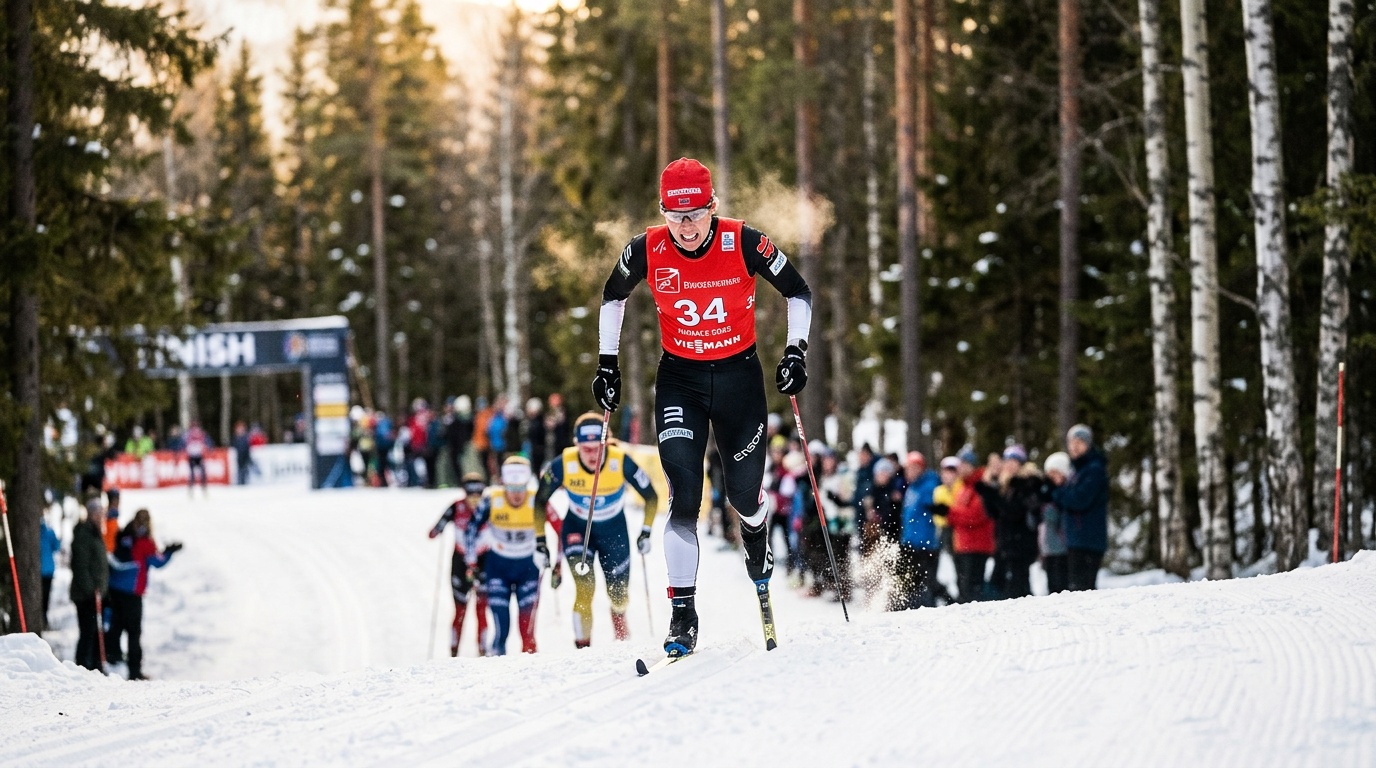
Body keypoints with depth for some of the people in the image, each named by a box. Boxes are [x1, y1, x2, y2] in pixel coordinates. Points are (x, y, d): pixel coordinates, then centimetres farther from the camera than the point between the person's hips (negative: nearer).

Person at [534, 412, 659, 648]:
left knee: (619, 595, 10)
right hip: (577, 529, -1)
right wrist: (539, 539, -8)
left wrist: (646, 532, -12)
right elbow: (540, 500, -8)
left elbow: (651, 497, -10)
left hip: (614, 530, 1)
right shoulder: (563, 464, -26)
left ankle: (622, 639, 42)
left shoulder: (622, 462, -27)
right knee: (584, 587, -23)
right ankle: (583, 644, -12)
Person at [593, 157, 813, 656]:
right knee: (683, 496, -14)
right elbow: (613, 296, 8)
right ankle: (682, 613, -13)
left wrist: (796, 352, -12)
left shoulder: (744, 244, -18)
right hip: (679, 379, 0)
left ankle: (758, 553, 47)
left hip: (739, 375, 0)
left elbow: (797, 292, -2)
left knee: (743, 493, 10)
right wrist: (607, 363, 5)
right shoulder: (647, 251, -13)